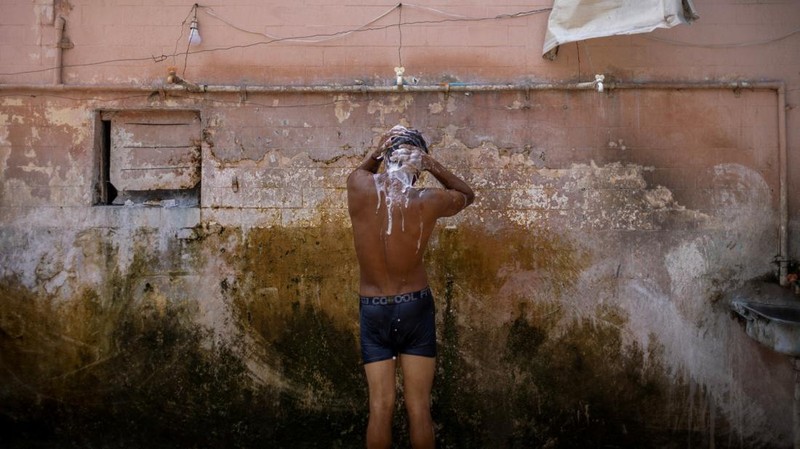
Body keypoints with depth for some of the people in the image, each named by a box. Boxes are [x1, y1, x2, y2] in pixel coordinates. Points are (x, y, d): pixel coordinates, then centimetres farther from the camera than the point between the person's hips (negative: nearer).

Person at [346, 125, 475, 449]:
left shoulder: (359, 187, -10)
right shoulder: (429, 202, -14)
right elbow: (467, 194, 10)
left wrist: (378, 151, 5)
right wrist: (434, 166, -3)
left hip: (372, 310, 2)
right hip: (415, 307, -1)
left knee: (380, 406, 8)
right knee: (418, 406, 7)